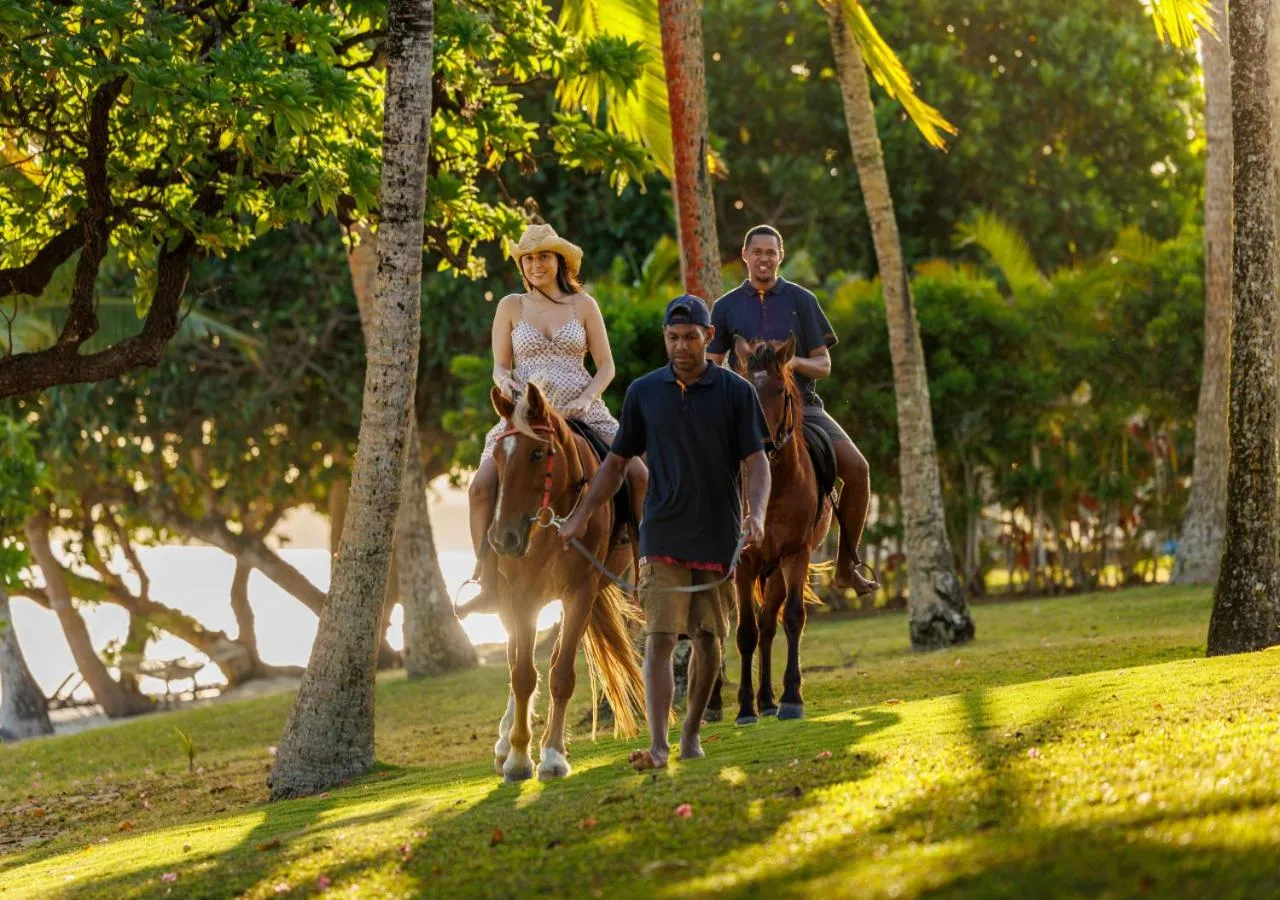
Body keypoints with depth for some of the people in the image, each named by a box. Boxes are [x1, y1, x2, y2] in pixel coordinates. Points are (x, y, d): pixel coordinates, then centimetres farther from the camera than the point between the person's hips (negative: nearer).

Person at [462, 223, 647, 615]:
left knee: (639, 476, -17)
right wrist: (505, 383, -14)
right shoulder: (511, 306, 8)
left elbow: (606, 366, 6)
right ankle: (489, 588, -15)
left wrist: (586, 399, -12)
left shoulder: (583, 305, 7)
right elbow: (500, 367, 9)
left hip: (581, 412, 0)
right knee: (482, 486, -22)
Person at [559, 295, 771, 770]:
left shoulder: (736, 392, 0)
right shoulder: (644, 392, 5)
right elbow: (616, 462, 12)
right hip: (662, 539, 0)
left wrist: (756, 514, -21)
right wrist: (581, 515, 6)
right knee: (659, 640, -9)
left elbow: (756, 462, -4)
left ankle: (692, 730, 26)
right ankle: (657, 745, -15)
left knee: (707, 640, 9)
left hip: (718, 539, 0)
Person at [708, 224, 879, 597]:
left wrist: (796, 362, -17)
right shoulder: (726, 307, 8)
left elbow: (823, 365, 5)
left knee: (856, 468, -19)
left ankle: (846, 563, -4)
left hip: (800, 402, 0)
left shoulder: (801, 300, 6)